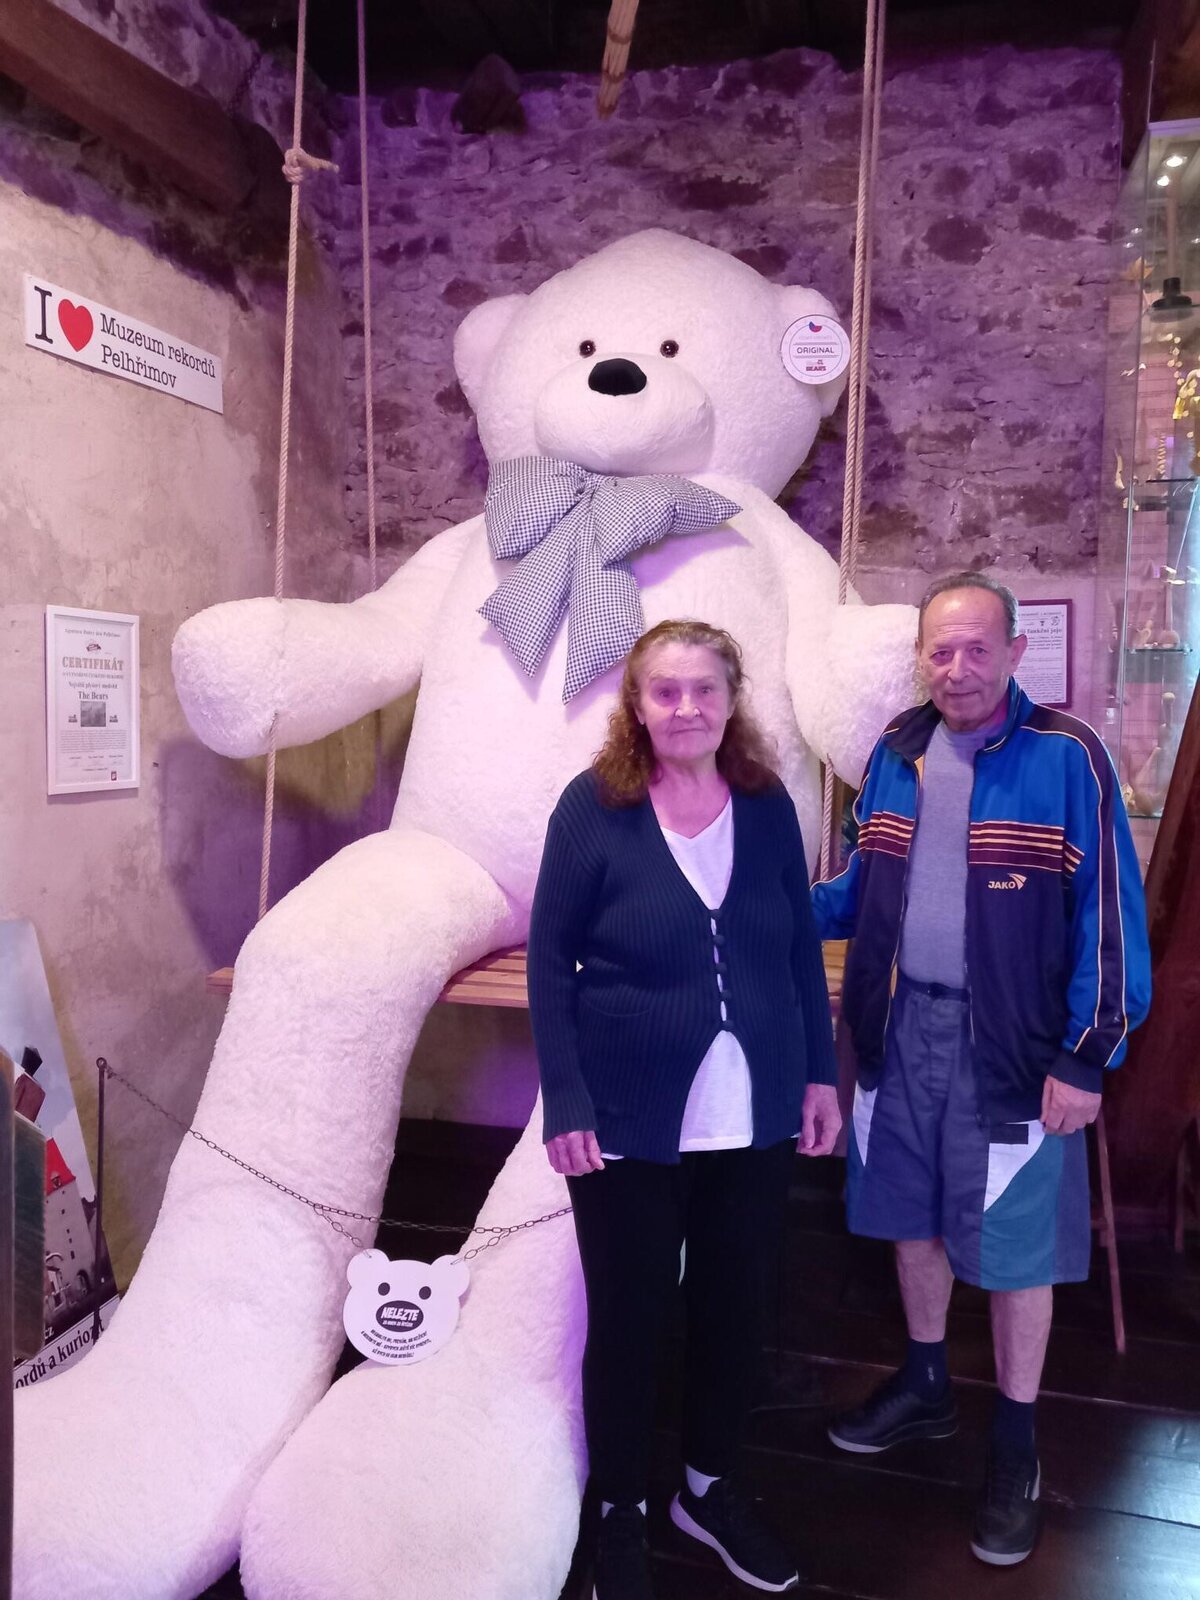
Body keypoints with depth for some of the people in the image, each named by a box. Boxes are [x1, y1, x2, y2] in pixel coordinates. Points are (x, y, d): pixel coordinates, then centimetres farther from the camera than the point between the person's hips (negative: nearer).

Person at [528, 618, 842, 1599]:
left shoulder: (768, 805, 0)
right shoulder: (594, 806, -10)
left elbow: (802, 950, 8)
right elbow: (551, 960, -8)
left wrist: (820, 1074, 5)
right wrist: (566, 1104, -12)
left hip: (756, 1118, 4)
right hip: (631, 1122, -3)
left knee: (737, 1311, 18)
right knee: (628, 1321, 12)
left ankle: (712, 1488, 42)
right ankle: (622, 1515, 35)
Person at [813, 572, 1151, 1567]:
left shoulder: (1066, 757, -12)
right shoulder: (896, 752, 4)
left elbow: (1110, 911, -12)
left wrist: (1087, 1056, -13)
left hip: (1009, 1041, -5)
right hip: (903, 1026, 5)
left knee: (1013, 1246, 8)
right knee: (914, 1219, 18)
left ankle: (1016, 1444, 28)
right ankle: (926, 1387, 41)